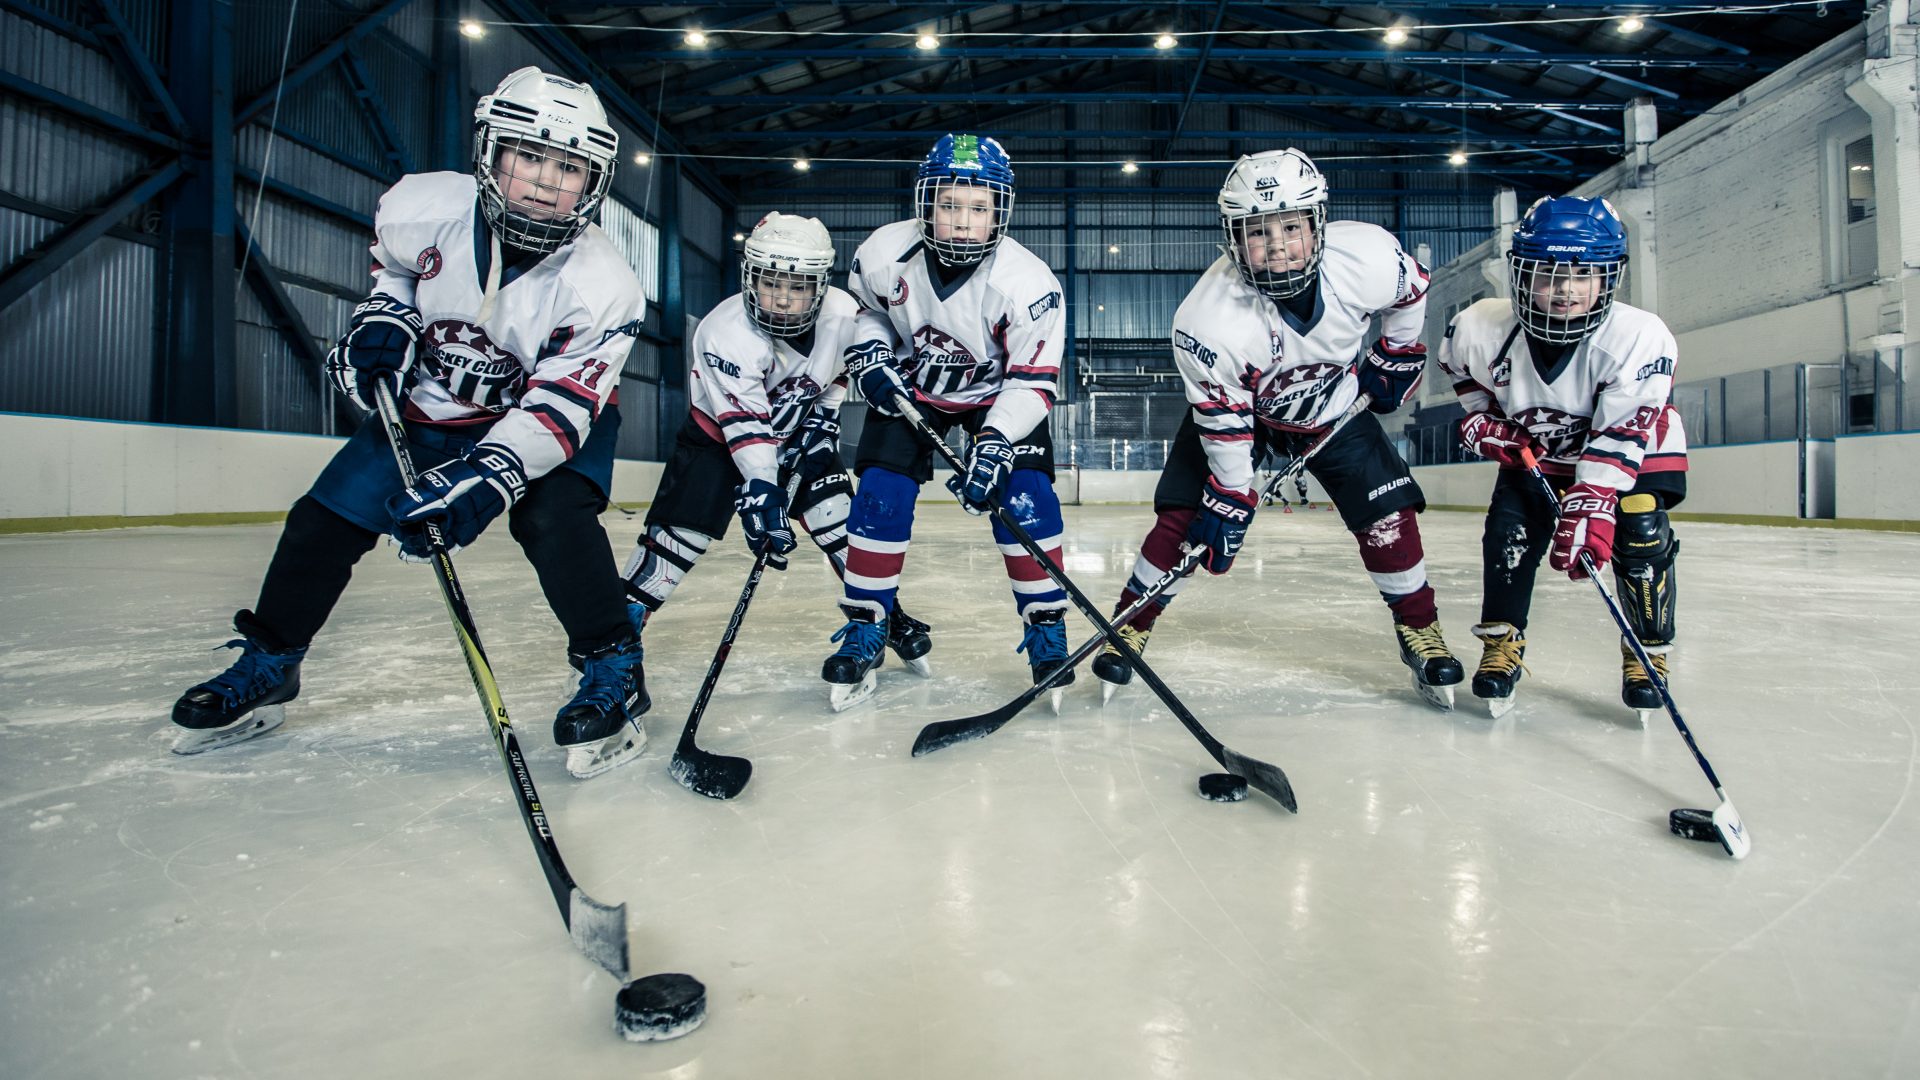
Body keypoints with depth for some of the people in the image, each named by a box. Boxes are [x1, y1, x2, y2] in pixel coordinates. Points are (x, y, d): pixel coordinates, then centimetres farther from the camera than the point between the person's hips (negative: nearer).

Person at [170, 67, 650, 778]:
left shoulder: (601, 286, -29)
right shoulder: (422, 208, -19)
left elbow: (556, 409, -32)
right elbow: (393, 261, 7)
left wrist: (483, 478, -44)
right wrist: (383, 318, -9)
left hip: (550, 408, -3)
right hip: (428, 400, 4)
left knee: (553, 518, -31)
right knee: (329, 516, 2)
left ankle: (613, 669, -15)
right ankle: (265, 669, 24)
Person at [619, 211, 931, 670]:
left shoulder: (843, 313, -20)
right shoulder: (726, 333, -31)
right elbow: (746, 426, -34)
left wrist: (823, 418, -4)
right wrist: (761, 494, -41)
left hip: (799, 429, 3)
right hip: (719, 431, -3)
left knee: (839, 517, -9)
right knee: (681, 532, -10)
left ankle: (888, 618, 5)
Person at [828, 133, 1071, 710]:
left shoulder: (1028, 282, -29)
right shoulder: (883, 254, -22)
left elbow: (1034, 380, -24)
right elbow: (863, 308, 2)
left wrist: (995, 445, -36)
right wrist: (869, 357, -16)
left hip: (999, 393, -1)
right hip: (910, 386, 2)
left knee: (1024, 499, -16)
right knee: (880, 495, -11)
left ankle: (1046, 625, 1)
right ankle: (864, 629, 3)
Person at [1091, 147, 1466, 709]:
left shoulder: (1369, 256, -29)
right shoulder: (1208, 319, -35)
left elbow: (1412, 290, -2)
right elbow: (1225, 421, -25)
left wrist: (1396, 356, 5)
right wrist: (1230, 501, -21)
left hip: (1334, 408, 2)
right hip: (1236, 407, -2)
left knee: (1388, 515, -6)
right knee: (1180, 516, -12)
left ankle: (1419, 631, 16)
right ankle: (1130, 625, 7)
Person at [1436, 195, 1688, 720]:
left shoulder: (1640, 337, -30)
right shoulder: (1483, 328, -25)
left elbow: (1621, 434, -32)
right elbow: (1456, 361, 1)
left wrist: (1588, 505, -41)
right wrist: (1482, 417, -10)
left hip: (1635, 450, -2)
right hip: (1533, 452, 2)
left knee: (1639, 534, -18)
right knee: (1509, 533, -13)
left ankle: (1648, 654, 0)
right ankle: (1501, 642, 4)